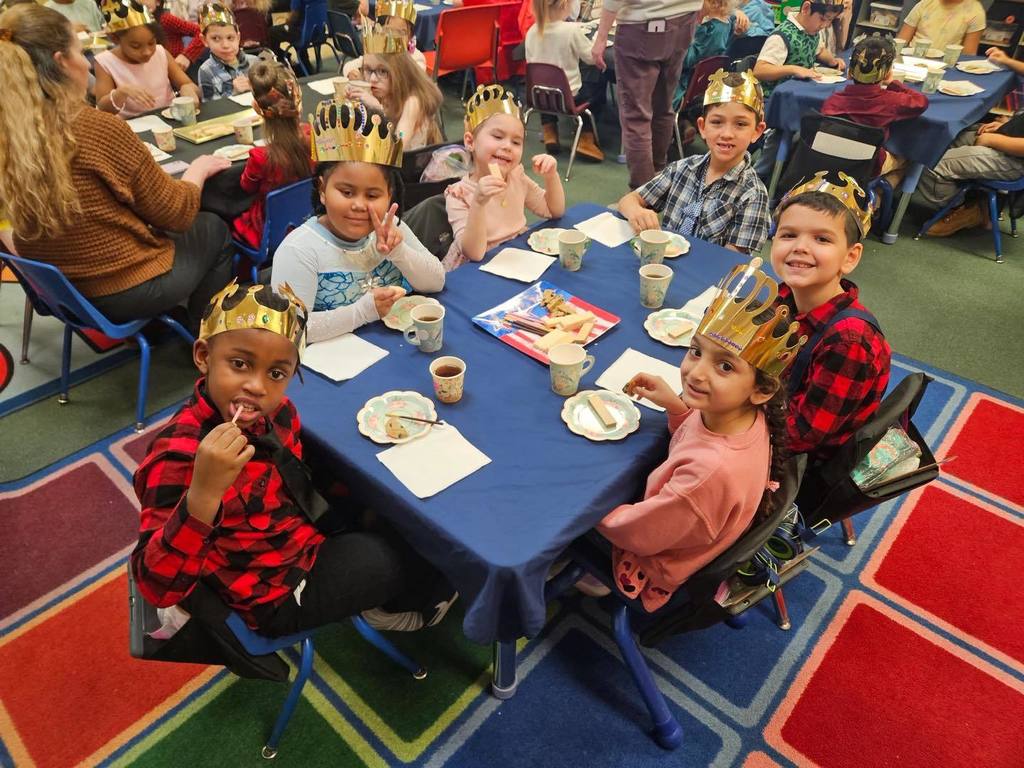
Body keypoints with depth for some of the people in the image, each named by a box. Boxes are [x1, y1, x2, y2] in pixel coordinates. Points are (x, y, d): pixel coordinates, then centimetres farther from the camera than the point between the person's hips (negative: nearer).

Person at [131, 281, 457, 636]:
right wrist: (203, 493, -52)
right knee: (428, 553, 5)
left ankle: (384, 599, 42)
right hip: (280, 593, -7)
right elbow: (157, 587, -38)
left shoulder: (272, 410, -13)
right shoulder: (180, 454, -35)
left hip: (305, 524, 7)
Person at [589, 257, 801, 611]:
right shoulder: (745, 416, -21)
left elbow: (641, 533, -29)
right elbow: (697, 436, 5)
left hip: (658, 570, -7)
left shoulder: (713, 470, -45)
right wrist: (675, 405, -11)